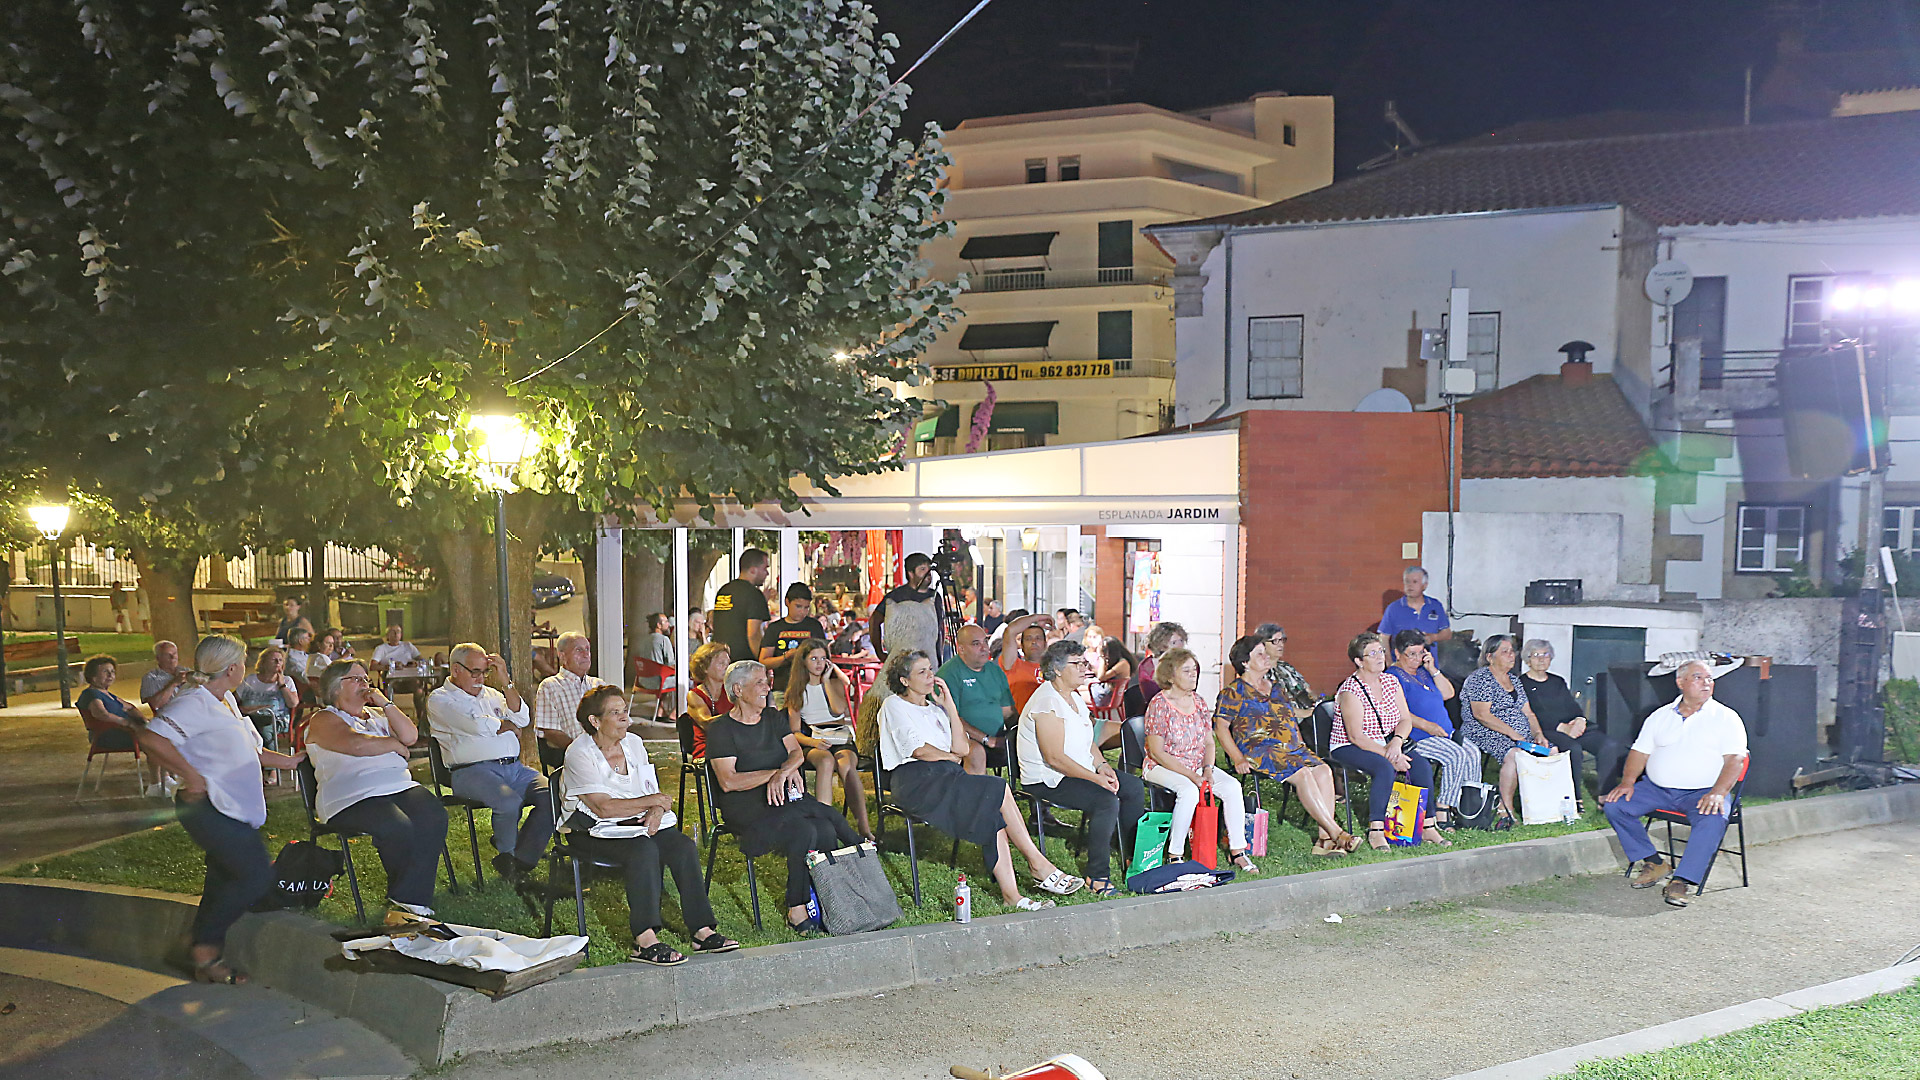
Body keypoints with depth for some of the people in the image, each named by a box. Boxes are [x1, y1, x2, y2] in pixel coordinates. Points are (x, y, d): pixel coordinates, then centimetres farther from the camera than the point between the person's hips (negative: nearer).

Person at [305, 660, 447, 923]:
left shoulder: (376, 715, 28)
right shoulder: (324, 720, 5)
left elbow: (410, 737, 14)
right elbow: (356, 745, -14)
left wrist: (386, 704, 9)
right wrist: (395, 744, 1)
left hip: (400, 787, 6)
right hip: (352, 799, -6)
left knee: (434, 817, -24)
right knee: (397, 828, -34)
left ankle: (407, 900, -23)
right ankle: (411, 899, -9)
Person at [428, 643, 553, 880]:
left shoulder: (490, 694, 26)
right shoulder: (440, 699, 5)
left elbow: (521, 719, 10)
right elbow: (478, 725, -12)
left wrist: (505, 682, 4)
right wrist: (507, 725, 6)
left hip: (514, 768, 6)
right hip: (473, 770, -6)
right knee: (509, 801, -34)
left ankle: (522, 861, -9)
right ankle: (505, 857, -5)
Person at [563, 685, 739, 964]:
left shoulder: (634, 743, 11)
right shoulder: (579, 753, -9)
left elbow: (653, 790, 13)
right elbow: (603, 807, -17)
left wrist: (656, 812, -11)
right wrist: (651, 801, -11)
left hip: (639, 823, 6)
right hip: (595, 831, -6)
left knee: (684, 846, -20)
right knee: (644, 850, -34)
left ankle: (702, 931, -20)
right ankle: (645, 941, -36)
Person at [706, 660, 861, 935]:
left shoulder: (774, 717, 18)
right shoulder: (721, 729, -2)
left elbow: (796, 752, 6)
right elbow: (728, 781, -12)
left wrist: (783, 772, -17)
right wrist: (776, 772, -13)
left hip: (782, 798, 6)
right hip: (746, 808, -6)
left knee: (826, 830, -23)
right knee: (804, 829, -31)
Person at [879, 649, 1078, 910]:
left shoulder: (934, 708, 26)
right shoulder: (894, 705, 5)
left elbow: (961, 749, 12)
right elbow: (919, 750, -9)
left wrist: (949, 707, 10)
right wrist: (952, 757, 6)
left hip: (945, 778, 7)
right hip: (916, 782, -7)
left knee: (993, 814, -24)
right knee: (998, 790, -23)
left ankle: (1011, 894, -32)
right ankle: (1038, 864, -16)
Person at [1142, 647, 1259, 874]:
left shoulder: (1199, 702, 8)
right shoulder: (1159, 704, -12)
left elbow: (1209, 742, 12)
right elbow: (1157, 752, -15)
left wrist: (1208, 768, -9)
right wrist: (1190, 775, -21)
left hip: (1197, 766, 6)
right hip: (1162, 768, -6)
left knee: (1232, 786, -17)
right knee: (1189, 791, -36)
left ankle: (1238, 853, -10)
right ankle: (1174, 857, -26)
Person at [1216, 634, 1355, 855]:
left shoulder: (1274, 688, 25)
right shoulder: (1233, 692, 4)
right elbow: (1221, 726, -4)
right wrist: (1238, 759, -16)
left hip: (1291, 748, 7)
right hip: (1257, 751, -7)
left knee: (1323, 770, -20)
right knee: (1302, 774, -29)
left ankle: (1324, 839, -27)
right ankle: (1336, 833, -27)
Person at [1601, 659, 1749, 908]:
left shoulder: (1726, 718, 5)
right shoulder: (1660, 716, 15)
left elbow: (1735, 759, -7)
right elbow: (1640, 752, 12)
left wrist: (1718, 793, -23)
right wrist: (1628, 782, -7)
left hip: (1702, 792, -3)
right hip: (1656, 788, 4)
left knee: (1712, 820, -36)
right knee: (1614, 805, -15)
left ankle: (1681, 881, -32)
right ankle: (1653, 863, -3)